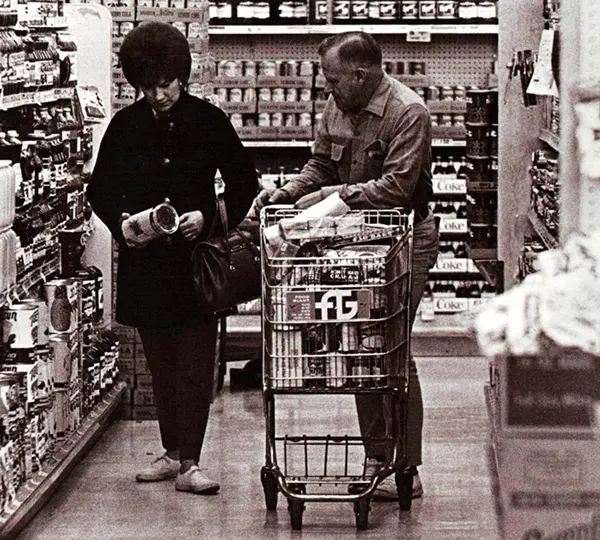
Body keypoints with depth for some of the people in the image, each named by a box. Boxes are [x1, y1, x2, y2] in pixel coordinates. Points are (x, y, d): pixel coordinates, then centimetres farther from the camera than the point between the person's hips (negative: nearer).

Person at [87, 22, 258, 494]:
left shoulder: (209, 121, -3)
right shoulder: (125, 126, 3)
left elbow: (244, 185, 1)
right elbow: (100, 189, 9)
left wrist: (207, 216, -14)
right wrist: (119, 221, -10)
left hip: (197, 257, -2)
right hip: (144, 261, 2)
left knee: (195, 362, -5)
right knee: (160, 361, 10)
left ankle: (189, 462, -4)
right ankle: (172, 452, 20)